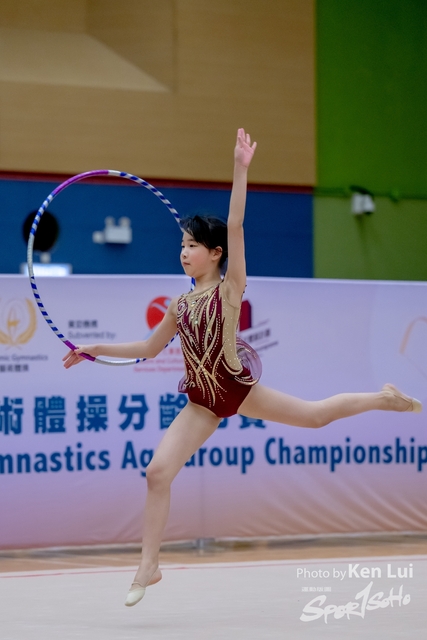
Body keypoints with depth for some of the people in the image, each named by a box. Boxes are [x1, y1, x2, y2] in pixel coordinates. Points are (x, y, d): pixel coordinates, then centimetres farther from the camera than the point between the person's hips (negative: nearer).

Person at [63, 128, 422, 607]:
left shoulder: (230, 288, -7)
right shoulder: (180, 306, 8)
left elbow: (235, 227, -17)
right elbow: (149, 348, 20)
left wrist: (241, 170, -26)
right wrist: (95, 350, 15)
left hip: (238, 387, -4)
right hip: (203, 403, 4)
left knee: (315, 414, 7)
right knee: (158, 471, -8)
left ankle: (384, 398, 35)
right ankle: (149, 566, 0)